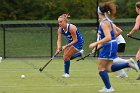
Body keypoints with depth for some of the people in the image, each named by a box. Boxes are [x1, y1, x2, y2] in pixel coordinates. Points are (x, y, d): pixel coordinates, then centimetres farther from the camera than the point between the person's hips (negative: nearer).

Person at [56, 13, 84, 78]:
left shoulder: (71, 28, -32)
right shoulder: (60, 29, -13)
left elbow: (75, 40, -27)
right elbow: (59, 40, -19)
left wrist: (66, 46, -34)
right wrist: (58, 48, -39)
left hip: (78, 42, -7)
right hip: (70, 41, 7)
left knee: (66, 57, -12)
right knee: (66, 57, 4)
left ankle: (66, 73, 2)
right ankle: (79, 53, 24)